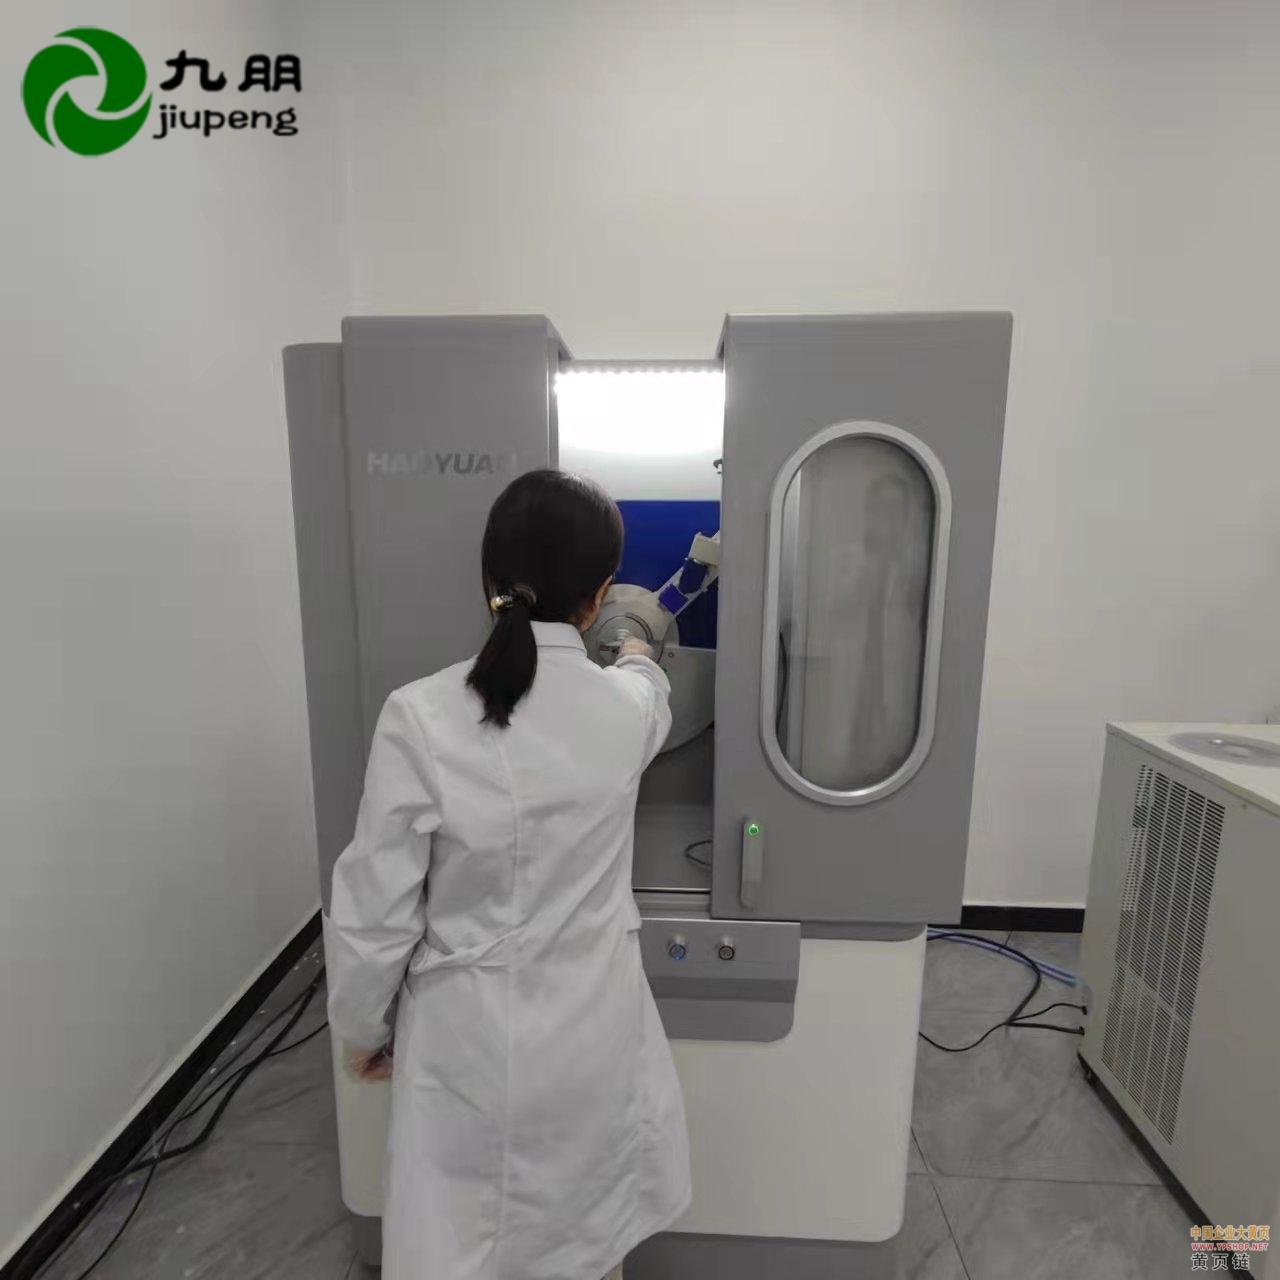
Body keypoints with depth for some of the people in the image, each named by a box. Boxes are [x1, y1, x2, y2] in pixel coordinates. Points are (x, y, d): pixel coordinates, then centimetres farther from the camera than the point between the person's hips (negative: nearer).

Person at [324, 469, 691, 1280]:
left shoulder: (421, 718, -22)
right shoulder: (628, 709, -15)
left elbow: (375, 911, -14)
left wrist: (365, 1028, 6)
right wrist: (639, 650, 35)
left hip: (469, 1039, -1)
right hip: (594, 1031, 2)